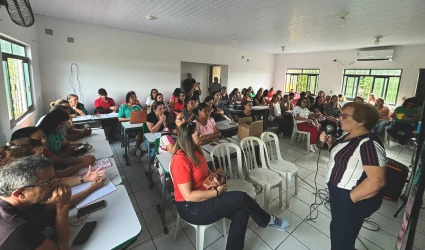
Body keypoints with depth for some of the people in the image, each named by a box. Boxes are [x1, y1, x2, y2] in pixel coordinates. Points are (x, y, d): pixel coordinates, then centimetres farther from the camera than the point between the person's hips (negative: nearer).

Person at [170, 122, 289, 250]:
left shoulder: (196, 151, 2)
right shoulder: (180, 160, -25)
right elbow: (188, 196, -25)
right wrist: (216, 192, -18)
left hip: (204, 198, 8)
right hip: (191, 208, -8)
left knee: (241, 213, -10)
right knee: (241, 198, -15)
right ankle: (268, 220, 13)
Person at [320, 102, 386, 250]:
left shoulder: (368, 144, -27)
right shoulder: (348, 135, 1)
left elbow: (377, 181, -31)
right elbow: (338, 153, 16)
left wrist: (349, 198, -22)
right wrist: (330, 142, -3)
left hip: (353, 201, -8)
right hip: (338, 193, 9)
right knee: (338, 231, 30)